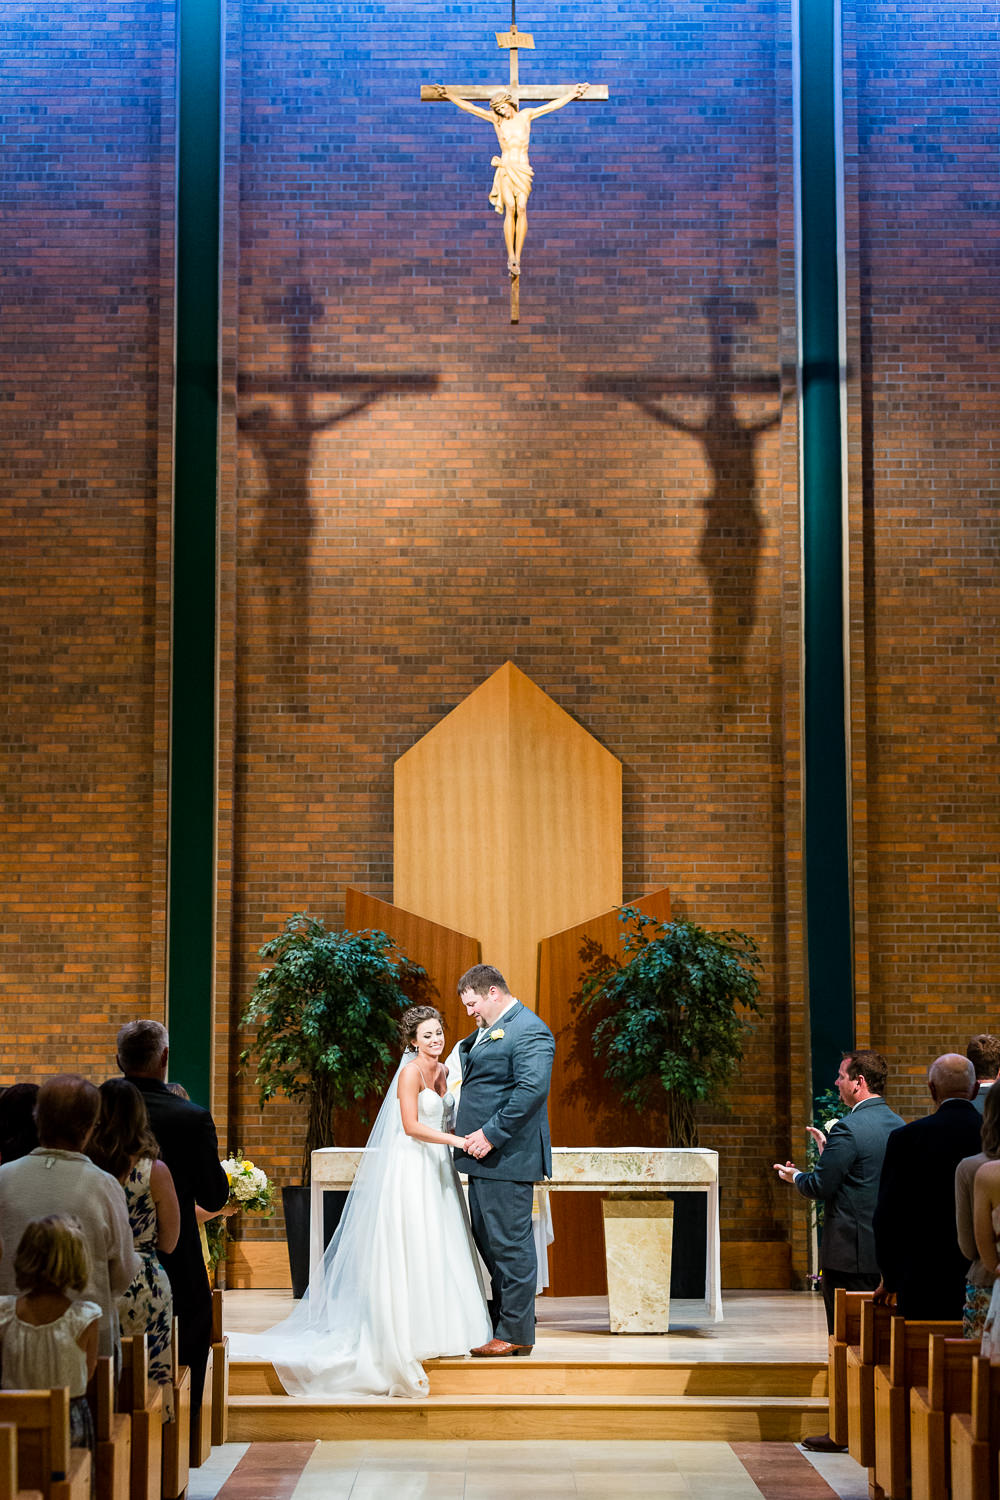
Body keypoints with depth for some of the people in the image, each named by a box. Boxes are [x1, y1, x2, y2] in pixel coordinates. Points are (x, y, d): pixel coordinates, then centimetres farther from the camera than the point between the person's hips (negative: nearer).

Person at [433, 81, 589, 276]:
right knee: (510, 208, -21)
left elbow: (553, 105, 10)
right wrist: (450, 95, -5)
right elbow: (469, 107, 3)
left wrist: (574, 93, 8)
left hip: (523, 170, 1)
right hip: (505, 170, -1)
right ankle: (511, 257, -24)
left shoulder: (526, 115, 8)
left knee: (521, 208, -19)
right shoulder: (496, 119, 6)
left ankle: (517, 257, -20)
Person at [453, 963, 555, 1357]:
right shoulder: (486, 1033, 19)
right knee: (487, 1241, 14)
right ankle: (502, 1321, 23)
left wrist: (491, 1134, -21)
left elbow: (532, 1088, -22)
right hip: (483, 1154, 10)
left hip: (507, 1157, -10)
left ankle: (516, 1334, 1)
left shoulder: (529, 1030, -12)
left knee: (510, 1243, -5)